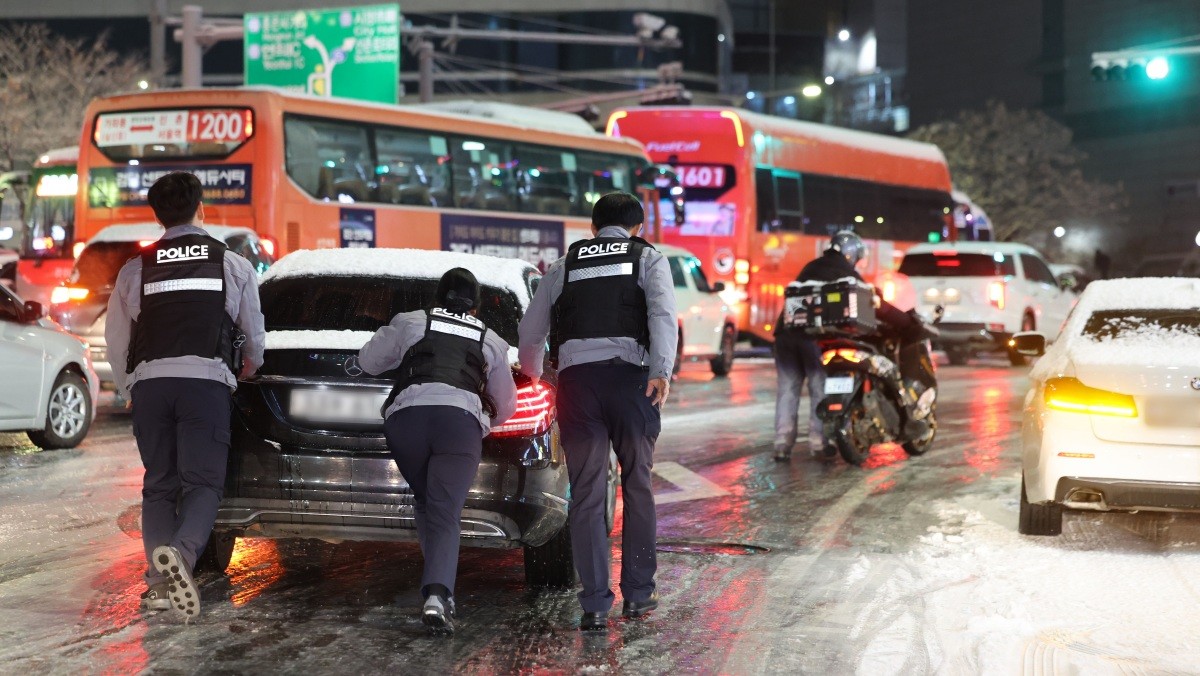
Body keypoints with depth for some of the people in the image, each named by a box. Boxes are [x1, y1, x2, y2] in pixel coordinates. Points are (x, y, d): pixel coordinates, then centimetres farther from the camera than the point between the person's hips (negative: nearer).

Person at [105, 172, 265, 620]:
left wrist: (128, 389, 31)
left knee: (158, 484, 9)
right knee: (204, 481, -1)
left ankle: (160, 582, -6)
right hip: (206, 379, -2)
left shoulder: (136, 269, 14)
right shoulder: (233, 265, 11)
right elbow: (254, 332, 20)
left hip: (149, 381, 2)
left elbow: (115, 338, 16)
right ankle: (181, 552, -30)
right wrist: (250, 367, 42)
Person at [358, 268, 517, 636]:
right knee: (445, 516, -4)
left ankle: (438, 590, 15)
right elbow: (506, 405, 36)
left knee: (425, 503, 21)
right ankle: (437, 594, -26)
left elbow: (367, 361, 34)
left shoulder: (409, 322, 25)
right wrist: (485, 424, 57)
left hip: (406, 414, 0)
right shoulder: (491, 341, 28)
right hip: (462, 418, 0)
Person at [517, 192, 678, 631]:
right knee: (637, 487, 13)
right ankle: (638, 594, 15)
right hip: (629, 374, -1)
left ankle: (595, 606, -1)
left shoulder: (564, 265, 21)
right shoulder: (647, 258, 15)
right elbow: (663, 314, -5)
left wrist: (532, 375, 40)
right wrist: (661, 372, -15)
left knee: (586, 495, 3)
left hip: (576, 377, 1)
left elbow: (529, 333, 21)